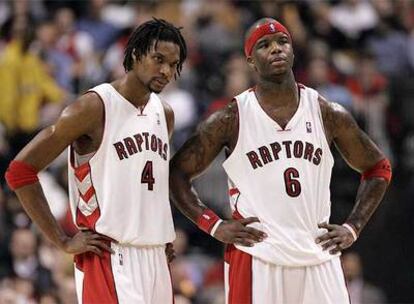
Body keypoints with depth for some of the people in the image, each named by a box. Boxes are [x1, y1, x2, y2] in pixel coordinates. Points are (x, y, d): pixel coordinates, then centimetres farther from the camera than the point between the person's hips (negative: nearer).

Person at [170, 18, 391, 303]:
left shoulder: (327, 114, 6)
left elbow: (378, 168, 17)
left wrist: (353, 227, 6)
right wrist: (214, 225, -5)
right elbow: (178, 172, 5)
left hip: (319, 258, 3)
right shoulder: (232, 119, -1)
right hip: (256, 258, -3)